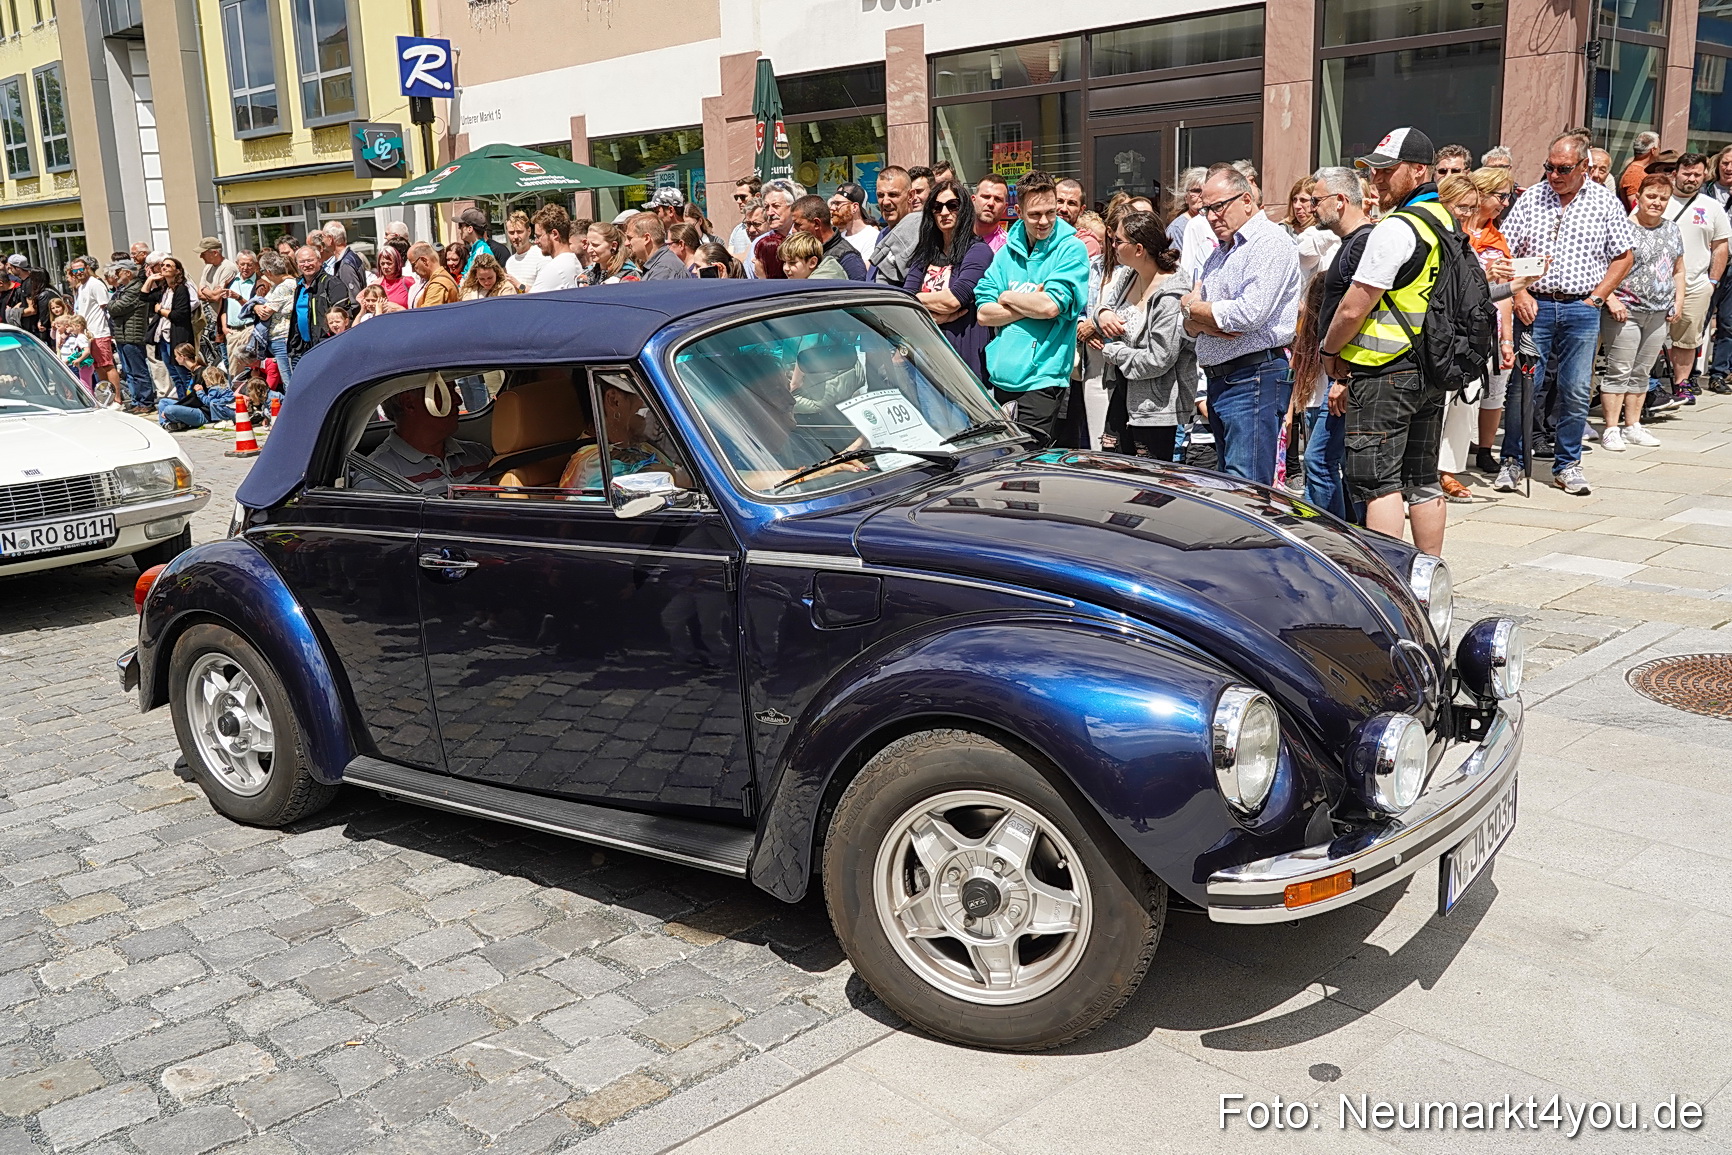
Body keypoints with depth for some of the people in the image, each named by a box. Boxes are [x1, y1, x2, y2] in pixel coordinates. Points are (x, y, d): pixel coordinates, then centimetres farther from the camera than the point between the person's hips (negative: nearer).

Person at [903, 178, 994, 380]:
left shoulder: (978, 250, -1)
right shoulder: (925, 254, 18)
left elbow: (955, 298, -14)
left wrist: (919, 298, 3)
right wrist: (936, 316, -10)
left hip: (965, 355, -5)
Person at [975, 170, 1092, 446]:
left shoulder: (1071, 249, -3)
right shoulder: (1008, 252, 11)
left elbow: (1051, 306, -16)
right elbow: (984, 313, 3)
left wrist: (1008, 297, 0)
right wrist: (1031, 306, -9)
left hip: (1042, 379, -5)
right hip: (1000, 376, 5)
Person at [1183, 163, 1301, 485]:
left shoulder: (1270, 243, -7)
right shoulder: (1218, 253, 22)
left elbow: (1250, 314, -21)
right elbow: (1190, 325, 19)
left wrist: (1193, 306, -4)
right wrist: (1204, 322, -7)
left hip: (1254, 378, -9)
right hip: (1218, 382, 10)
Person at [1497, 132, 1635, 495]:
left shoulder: (1605, 203, 4)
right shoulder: (1531, 199, 5)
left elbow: (1623, 257, 7)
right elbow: (1505, 252, 4)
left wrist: (1596, 299, -1)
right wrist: (1520, 294, -7)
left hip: (1582, 308, 0)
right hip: (1535, 305, 0)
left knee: (1576, 391, 3)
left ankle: (1568, 465, 15)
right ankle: (1512, 462, 9)